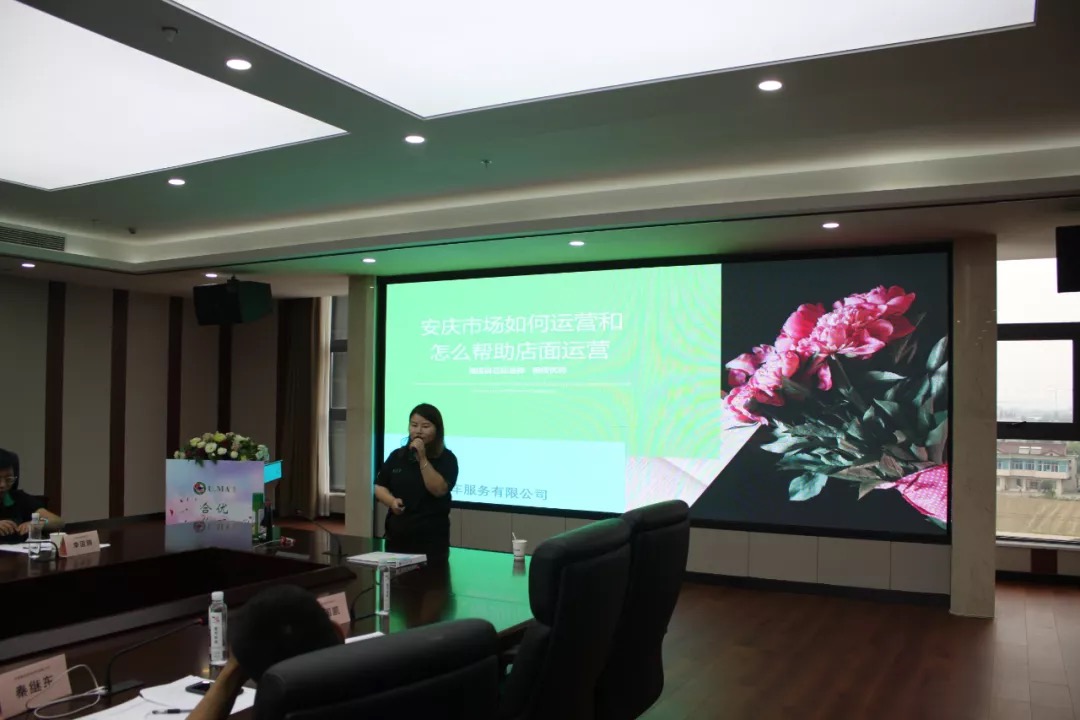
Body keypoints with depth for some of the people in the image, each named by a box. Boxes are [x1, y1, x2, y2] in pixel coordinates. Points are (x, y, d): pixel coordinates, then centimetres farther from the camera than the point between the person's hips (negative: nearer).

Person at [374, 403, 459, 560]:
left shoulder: (446, 458, -3)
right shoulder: (397, 456, 9)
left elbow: (439, 490, -16)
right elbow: (379, 487, 10)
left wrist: (422, 459, -19)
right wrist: (392, 501, -10)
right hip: (396, 535, 4)